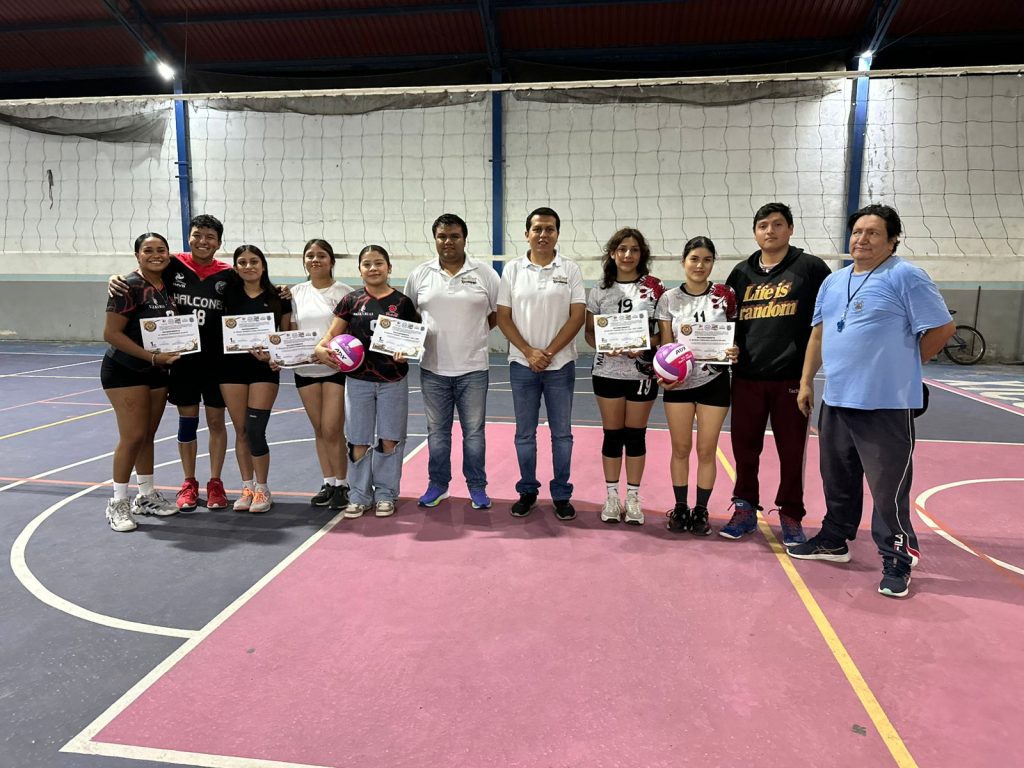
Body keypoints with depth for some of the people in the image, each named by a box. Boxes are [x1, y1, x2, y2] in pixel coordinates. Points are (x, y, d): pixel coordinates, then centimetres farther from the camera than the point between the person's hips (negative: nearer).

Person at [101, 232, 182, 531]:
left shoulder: (169, 286, 6)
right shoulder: (130, 287, -15)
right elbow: (111, 333, -18)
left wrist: (166, 358, 1)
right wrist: (153, 357, -21)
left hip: (157, 372, 7)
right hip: (125, 371, -6)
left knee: (148, 435, 13)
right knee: (133, 436, -8)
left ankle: (146, 496, 24)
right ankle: (118, 503, 6)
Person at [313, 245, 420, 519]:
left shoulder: (402, 302, 0)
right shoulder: (351, 300, 2)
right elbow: (332, 333, 4)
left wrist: (406, 351, -16)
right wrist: (321, 348, -16)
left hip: (393, 381, -1)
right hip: (358, 380, 1)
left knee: (389, 439, 5)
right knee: (358, 441, 6)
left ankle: (385, 494, 21)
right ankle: (359, 495, 20)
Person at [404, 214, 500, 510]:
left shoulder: (484, 273, -1)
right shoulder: (420, 275, 4)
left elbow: (498, 312, 4)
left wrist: (475, 332, -2)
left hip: (473, 368, -2)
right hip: (433, 368, 2)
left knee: (474, 431, 7)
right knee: (437, 431, 13)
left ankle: (477, 486, 21)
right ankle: (437, 485, 27)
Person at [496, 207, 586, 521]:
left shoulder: (570, 270, 0)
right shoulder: (513, 269, 3)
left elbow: (577, 316, -5)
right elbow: (503, 317, 0)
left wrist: (549, 352, -12)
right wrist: (529, 352, -10)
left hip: (561, 364, -1)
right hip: (522, 364, 1)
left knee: (562, 433, 7)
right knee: (525, 433, 9)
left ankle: (561, 494, 19)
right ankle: (527, 491, 24)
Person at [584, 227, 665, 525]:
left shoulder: (654, 288, -1)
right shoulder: (599, 290, 4)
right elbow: (589, 332, 6)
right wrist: (605, 347, -14)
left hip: (642, 372, -1)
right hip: (608, 371, 1)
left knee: (635, 434, 7)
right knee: (612, 434, 8)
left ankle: (633, 498, 20)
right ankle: (612, 497, 20)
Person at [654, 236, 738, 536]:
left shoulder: (725, 296, -1)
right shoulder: (669, 299, 1)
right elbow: (665, 344, 3)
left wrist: (735, 351, -18)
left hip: (714, 381, -1)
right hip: (678, 382, 1)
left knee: (707, 450, 5)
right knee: (680, 448, 7)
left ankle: (701, 511, 19)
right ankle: (680, 508, 21)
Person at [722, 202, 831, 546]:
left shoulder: (810, 267, 0)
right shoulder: (742, 272, 11)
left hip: (792, 376, -3)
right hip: (746, 375, 3)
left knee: (792, 451, 6)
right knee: (744, 446, 10)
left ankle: (791, 516, 22)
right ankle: (745, 508, 26)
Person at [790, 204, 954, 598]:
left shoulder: (906, 277, -9)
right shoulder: (833, 282, 14)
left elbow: (941, 328, -9)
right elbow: (819, 335, 19)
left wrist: (901, 366, 1)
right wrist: (806, 381, 15)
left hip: (886, 406, -7)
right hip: (836, 402, 7)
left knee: (889, 489, -1)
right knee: (837, 481, 19)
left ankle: (897, 562, 14)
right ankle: (834, 541, 36)